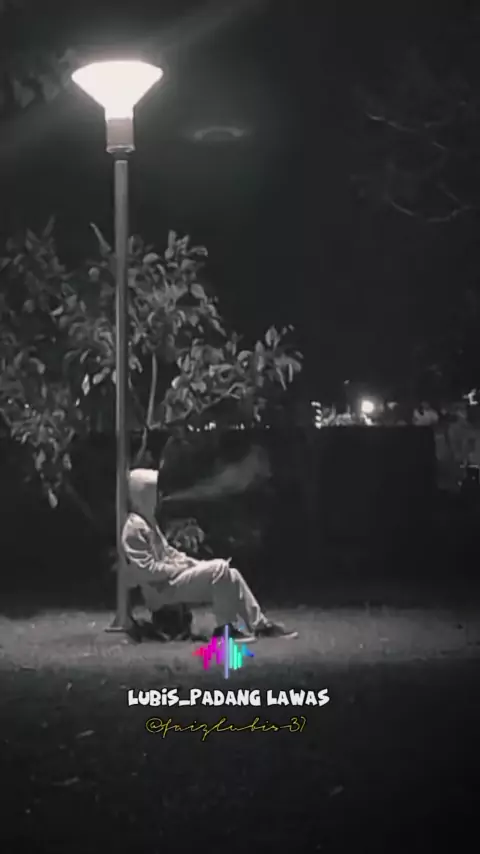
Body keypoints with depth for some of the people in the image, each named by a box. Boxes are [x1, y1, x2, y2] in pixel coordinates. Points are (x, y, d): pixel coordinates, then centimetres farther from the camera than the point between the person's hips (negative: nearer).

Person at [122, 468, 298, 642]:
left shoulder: (147, 522, 17)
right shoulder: (135, 528, -17)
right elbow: (146, 570, -22)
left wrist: (192, 563, 7)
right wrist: (181, 568, -15)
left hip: (170, 578, 10)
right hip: (162, 589, -10)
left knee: (230, 575, 0)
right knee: (219, 569, -22)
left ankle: (260, 625, 4)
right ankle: (224, 628, -15)